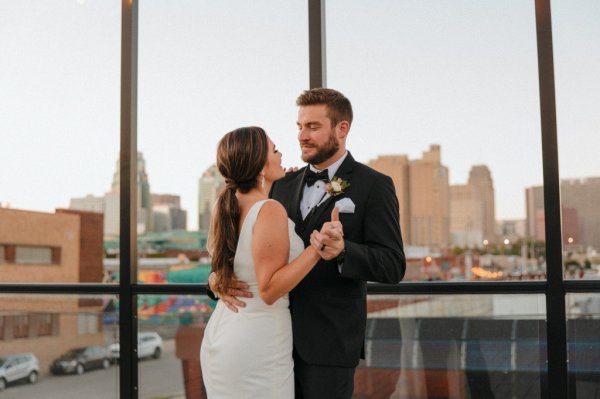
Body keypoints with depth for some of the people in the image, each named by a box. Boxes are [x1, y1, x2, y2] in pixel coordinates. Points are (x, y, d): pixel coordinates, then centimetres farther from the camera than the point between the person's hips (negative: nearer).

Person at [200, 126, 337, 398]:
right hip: (257, 342, -8)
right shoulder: (270, 210, -20)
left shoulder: (224, 206, 2)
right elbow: (269, 290, -22)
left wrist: (274, 192, 24)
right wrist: (317, 248, -25)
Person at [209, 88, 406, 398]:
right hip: (278, 337, 5)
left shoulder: (374, 186, -5)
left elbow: (393, 266, -12)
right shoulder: (284, 184, 10)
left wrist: (342, 251, -30)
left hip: (328, 341, -5)